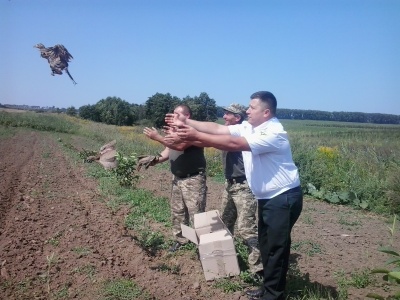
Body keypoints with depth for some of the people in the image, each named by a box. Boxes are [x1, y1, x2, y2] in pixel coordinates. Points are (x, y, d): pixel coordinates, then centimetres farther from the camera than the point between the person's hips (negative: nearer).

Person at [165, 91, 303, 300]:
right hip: (267, 197, 9)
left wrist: (197, 136, -33)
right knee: (265, 244, 18)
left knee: (276, 247, 2)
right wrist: (186, 122, -9)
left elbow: (233, 144, -33)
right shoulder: (247, 127, 3)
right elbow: (217, 129, -3)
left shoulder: (273, 133, -25)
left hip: (284, 198, -9)